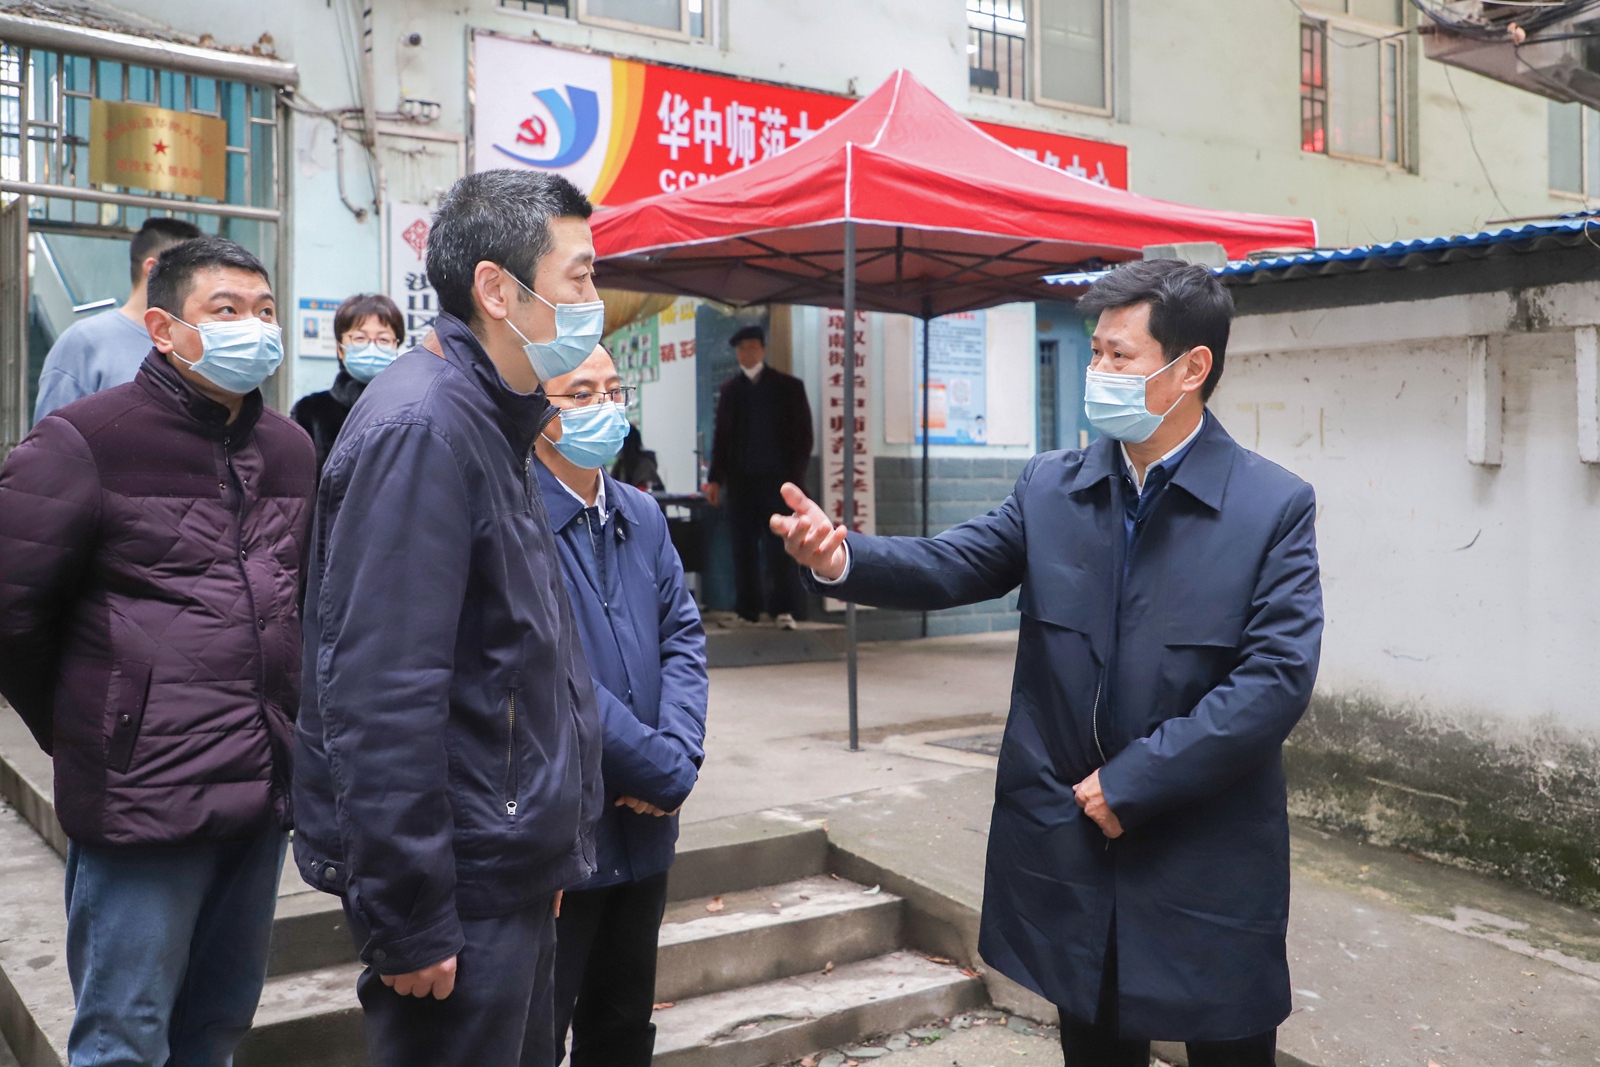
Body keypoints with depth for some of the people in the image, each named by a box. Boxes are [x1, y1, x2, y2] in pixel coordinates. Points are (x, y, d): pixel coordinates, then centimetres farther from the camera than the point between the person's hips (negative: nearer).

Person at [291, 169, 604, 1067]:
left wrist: (545, 857, 18)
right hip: (461, 887, -9)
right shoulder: (421, 426, -20)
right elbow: (379, 696, -25)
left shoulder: (490, 424, 11)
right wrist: (408, 919, -21)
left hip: (513, 870, 9)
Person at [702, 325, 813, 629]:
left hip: (776, 479, -3)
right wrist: (715, 478, 6)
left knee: (778, 547, -4)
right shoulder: (730, 389, 12)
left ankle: (783, 609, 1)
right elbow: (721, 435, 13)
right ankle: (748, 610, 10)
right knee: (743, 547, 3)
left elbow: (802, 434, 2)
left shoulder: (788, 386, 4)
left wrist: (795, 476, -8)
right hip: (741, 480, 3)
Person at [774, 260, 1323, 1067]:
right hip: (1073, 850, 3)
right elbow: (951, 566, -6)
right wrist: (843, 559, -26)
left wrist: (1132, 781, -17)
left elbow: (1277, 677, -16)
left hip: (1210, 865, -3)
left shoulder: (1275, 506, -9)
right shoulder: (1050, 488, 3)